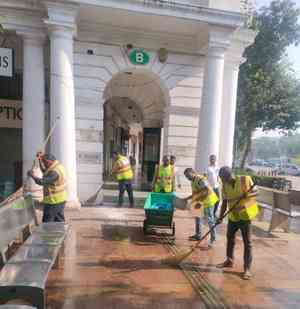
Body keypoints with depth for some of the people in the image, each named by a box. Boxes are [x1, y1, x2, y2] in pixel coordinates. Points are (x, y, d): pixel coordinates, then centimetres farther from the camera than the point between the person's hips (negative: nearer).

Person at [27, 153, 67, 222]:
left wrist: (32, 175, -9)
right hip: (60, 200, 10)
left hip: (53, 201, -10)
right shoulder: (58, 166, 8)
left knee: (47, 223, 1)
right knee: (59, 221, 14)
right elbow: (45, 171, 20)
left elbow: (42, 182, -24)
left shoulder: (54, 172, -23)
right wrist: (40, 159, 12)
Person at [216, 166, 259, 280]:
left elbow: (255, 192, -8)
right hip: (232, 216, 6)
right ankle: (229, 260, 37)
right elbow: (224, 202, 0)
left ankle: (247, 268, 11)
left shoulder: (245, 180, -16)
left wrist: (247, 194, -28)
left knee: (247, 242, 1)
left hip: (245, 215, -5)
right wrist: (220, 216, -7)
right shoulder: (225, 185, -4)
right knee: (230, 238, 18)